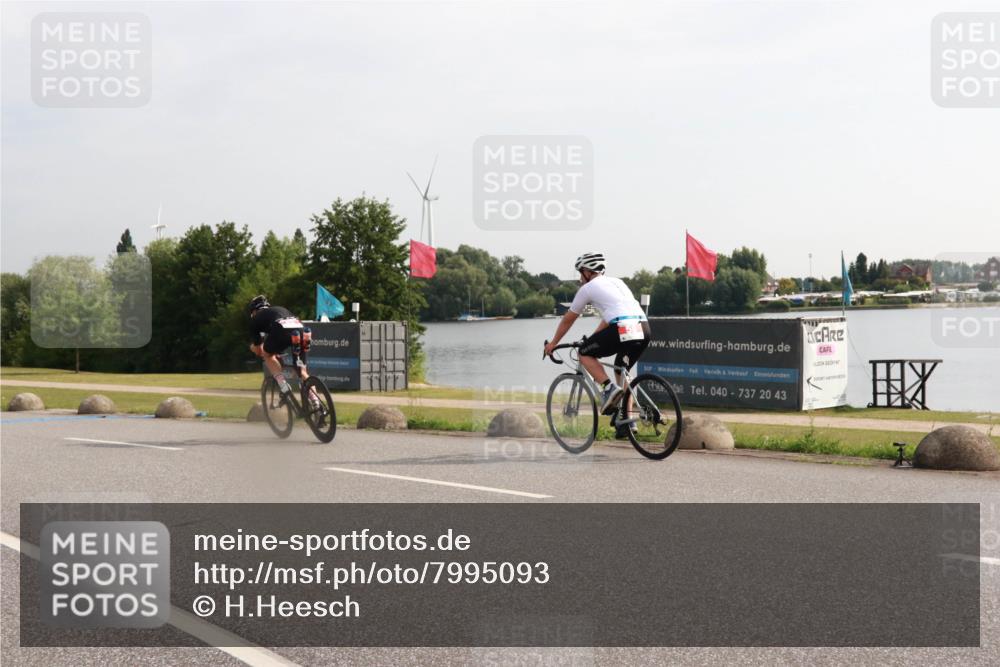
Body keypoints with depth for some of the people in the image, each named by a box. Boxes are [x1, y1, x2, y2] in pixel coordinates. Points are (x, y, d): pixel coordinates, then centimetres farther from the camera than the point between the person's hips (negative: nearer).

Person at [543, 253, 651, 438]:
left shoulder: (588, 288, 13)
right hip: (644, 329, 7)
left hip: (623, 329, -7)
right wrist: (593, 337, 50)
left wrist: (553, 343, 34)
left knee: (585, 353, 13)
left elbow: (568, 319, 22)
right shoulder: (617, 282, 31)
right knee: (622, 370, 25)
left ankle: (609, 388, -6)